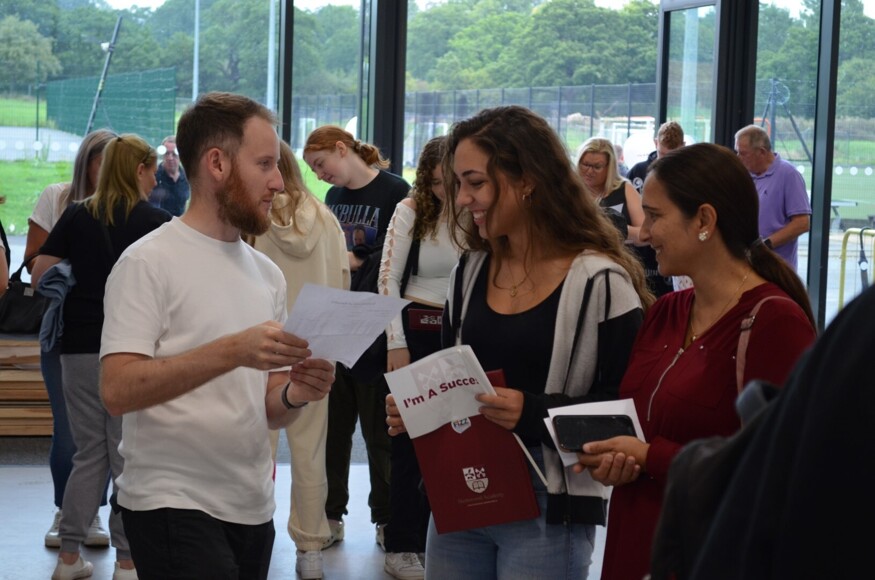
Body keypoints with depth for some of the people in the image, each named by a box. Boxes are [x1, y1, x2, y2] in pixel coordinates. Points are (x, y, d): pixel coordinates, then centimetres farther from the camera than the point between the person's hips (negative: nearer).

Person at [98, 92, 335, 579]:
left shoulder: (268, 274, 12)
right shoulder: (150, 262, -8)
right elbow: (118, 390, -19)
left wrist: (293, 395, -7)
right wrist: (232, 351, -26)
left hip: (252, 509, 7)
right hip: (174, 504, -6)